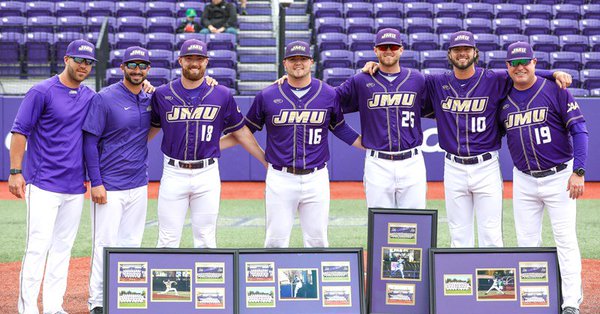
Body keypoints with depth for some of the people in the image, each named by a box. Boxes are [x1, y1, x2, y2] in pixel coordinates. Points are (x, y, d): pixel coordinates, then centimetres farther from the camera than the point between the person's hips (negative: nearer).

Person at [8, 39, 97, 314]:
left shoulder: (90, 97, 11)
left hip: (75, 187, 6)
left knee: (63, 247, 9)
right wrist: (15, 172, -13)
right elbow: (20, 132, -6)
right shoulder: (42, 92, -6)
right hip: (43, 185, -6)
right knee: (38, 245, -9)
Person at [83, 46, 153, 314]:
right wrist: (96, 183, -16)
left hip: (139, 186, 6)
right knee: (106, 243, -4)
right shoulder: (104, 99, -9)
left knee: (131, 243, 10)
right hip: (109, 187, -6)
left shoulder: (150, 99, 8)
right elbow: (89, 141, -10)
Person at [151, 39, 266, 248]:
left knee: (206, 239, 6)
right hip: (173, 174, 0)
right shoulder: (162, 94, 2)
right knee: (168, 240, 1)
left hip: (207, 175, 0)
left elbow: (240, 131, 10)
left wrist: (267, 161, 11)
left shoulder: (222, 95, 2)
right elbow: (152, 128, 15)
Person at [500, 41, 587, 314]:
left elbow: (579, 130, -10)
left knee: (566, 240, -3)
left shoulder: (555, 90, -8)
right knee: (526, 243, 7)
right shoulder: (504, 99, 4)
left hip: (559, 176, -4)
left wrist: (578, 172, -16)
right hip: (523, 181, 4)